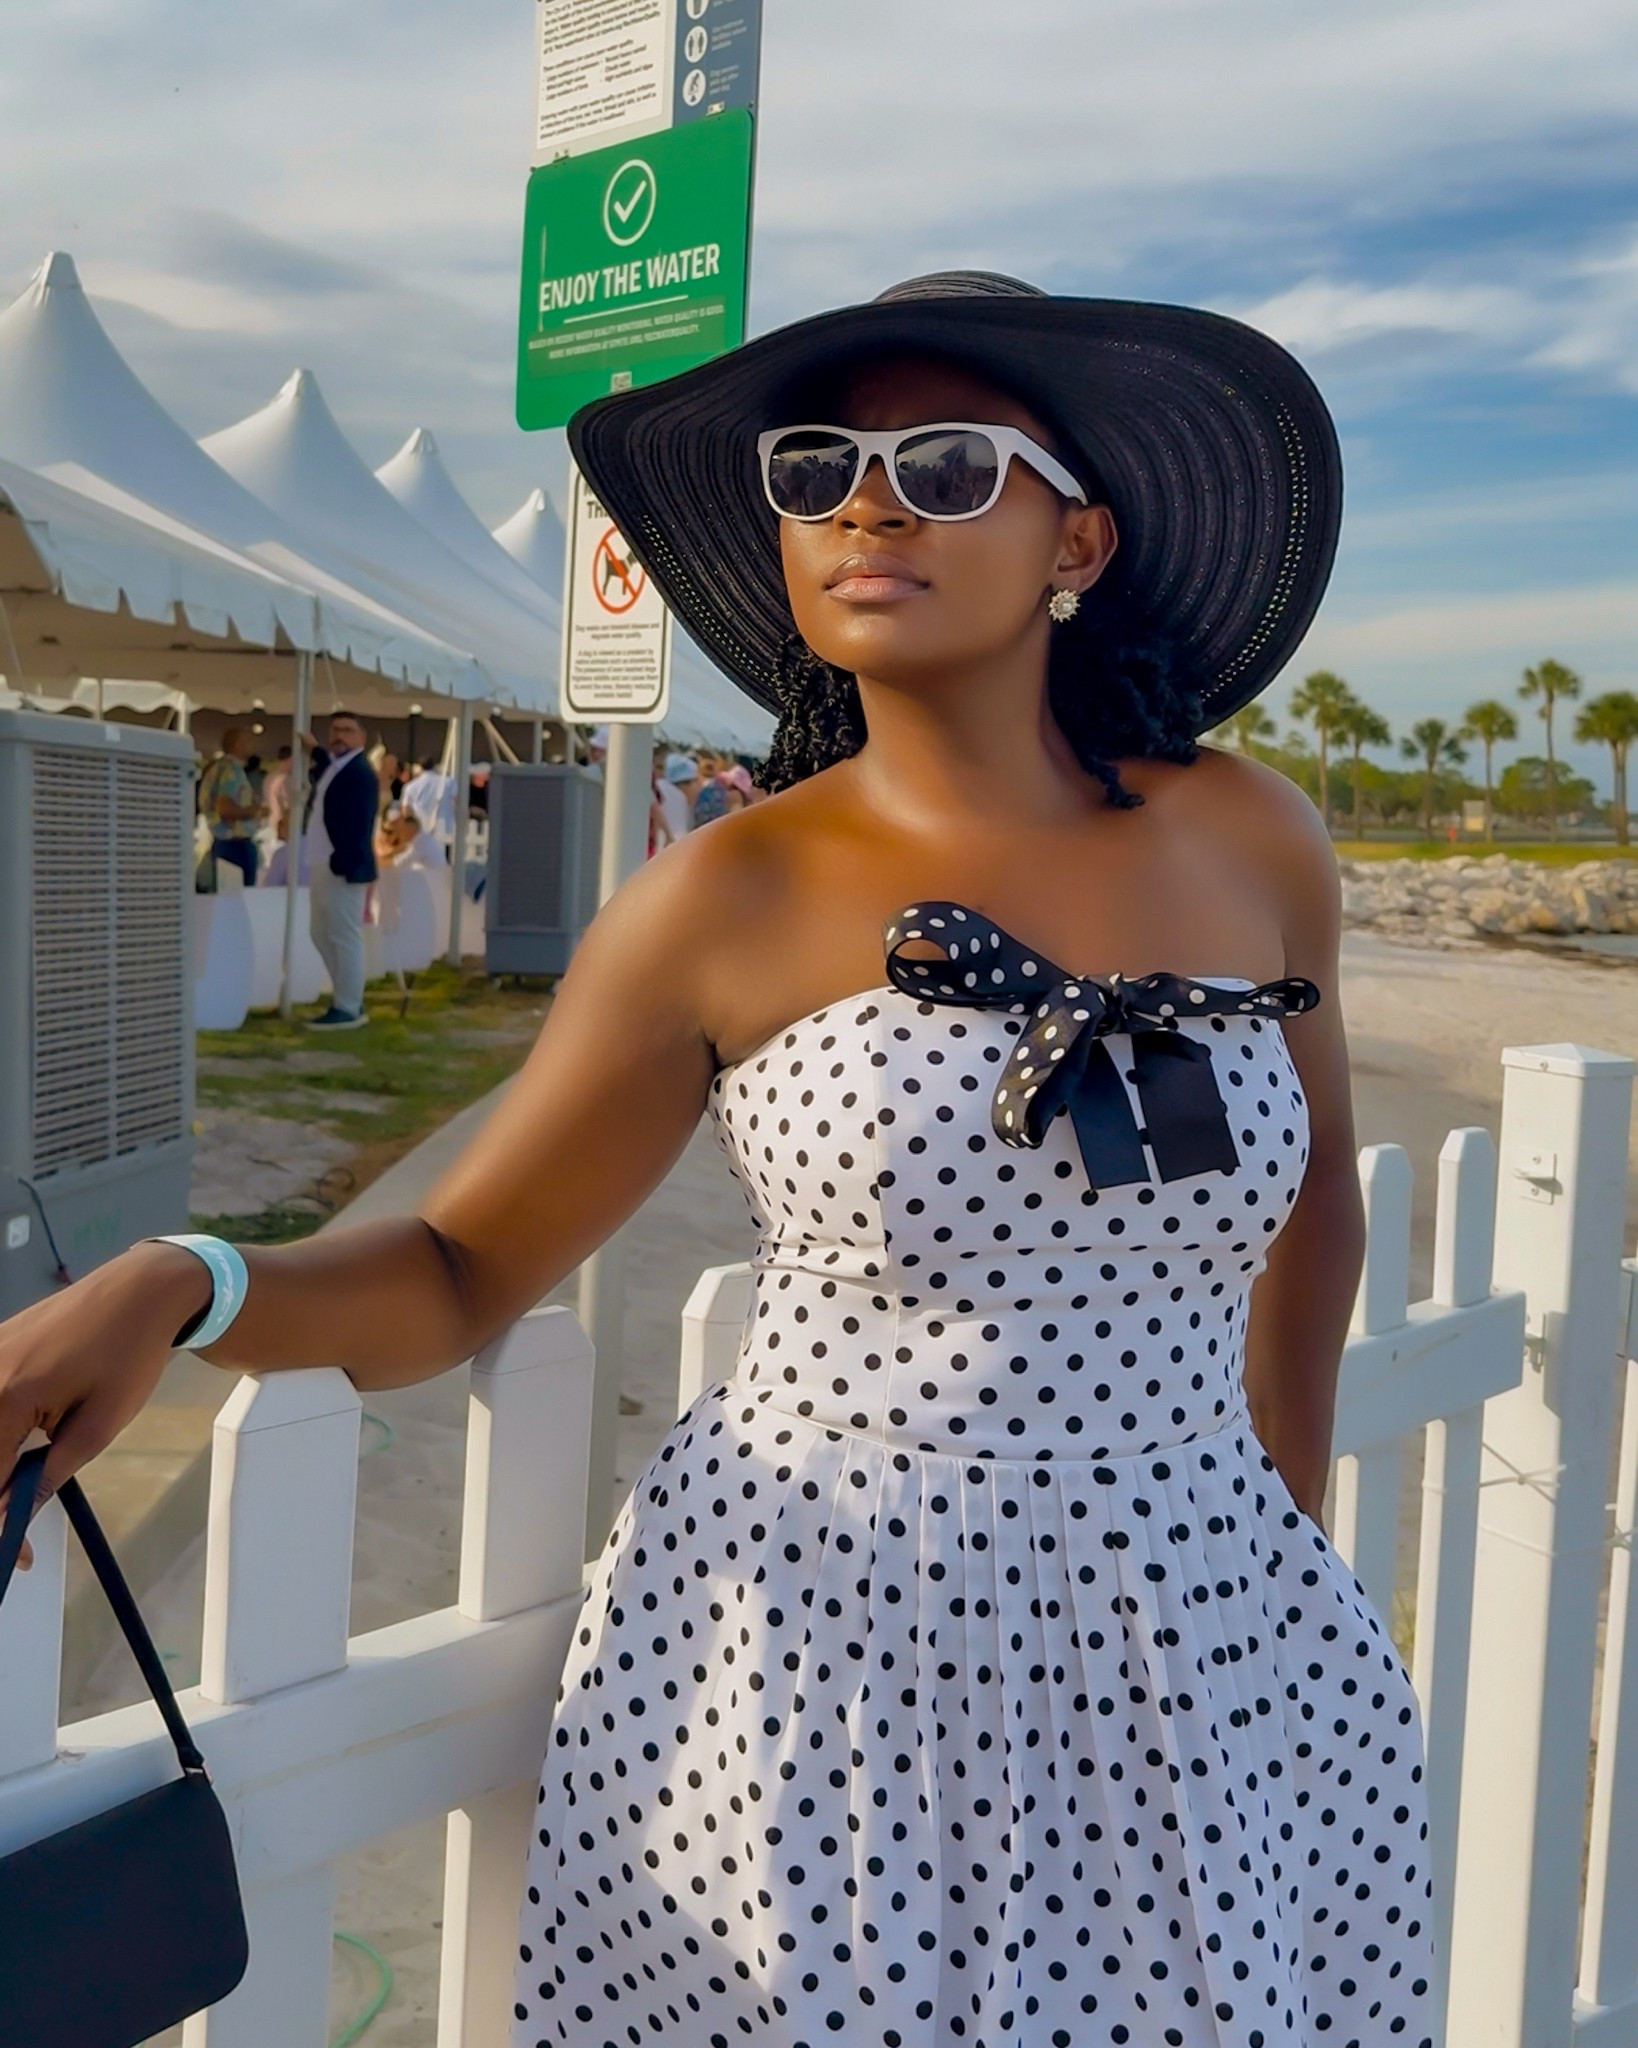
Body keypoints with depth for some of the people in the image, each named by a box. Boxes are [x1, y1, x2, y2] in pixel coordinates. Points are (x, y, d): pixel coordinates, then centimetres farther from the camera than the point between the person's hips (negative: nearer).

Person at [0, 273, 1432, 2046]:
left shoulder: (1247, 844, -1)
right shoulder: (736, 902, -8)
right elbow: (454, 1272, -2)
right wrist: (165, 1290, -20)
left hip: (1197, 1683, 3)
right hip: (812, 1664, -2)